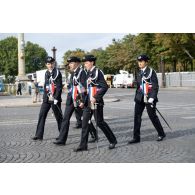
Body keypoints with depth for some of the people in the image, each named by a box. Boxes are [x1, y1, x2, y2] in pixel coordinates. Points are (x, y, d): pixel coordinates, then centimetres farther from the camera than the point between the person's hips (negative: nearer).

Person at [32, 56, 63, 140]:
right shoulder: (46, 73, 13)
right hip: (47, 99, 6)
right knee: (41, 115, 0)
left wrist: (56, 98, -16)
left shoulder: (57, 73, -7)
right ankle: (39, 135, 3)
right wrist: (45, 97, 7)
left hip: (55, 99, -6)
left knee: (58, 117, 4)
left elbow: (59, 87, -12)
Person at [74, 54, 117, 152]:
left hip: (96, 103, -8)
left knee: (100, 122, 1)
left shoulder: (98, 72, -12)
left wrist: (96, 98, -22)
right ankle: (83, 145, 9)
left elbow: (104, 87, -19)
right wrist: (84, 100, 13)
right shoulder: (89, 73, 12)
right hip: (88, 103, 8)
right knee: (85, 123, 4)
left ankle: (113, 140, 18)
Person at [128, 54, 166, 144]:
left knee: (152, 116, 2)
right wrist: (137, 97, 18)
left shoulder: (151, 71, -7)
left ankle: (161, 134, 22)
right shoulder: (139, 73, 13)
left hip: (149, 98, -6)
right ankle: (136, 137, 6)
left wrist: (152, 98, -17)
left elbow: (155, 86, -11)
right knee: (137, 116, 0)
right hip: (140, 98, 6)